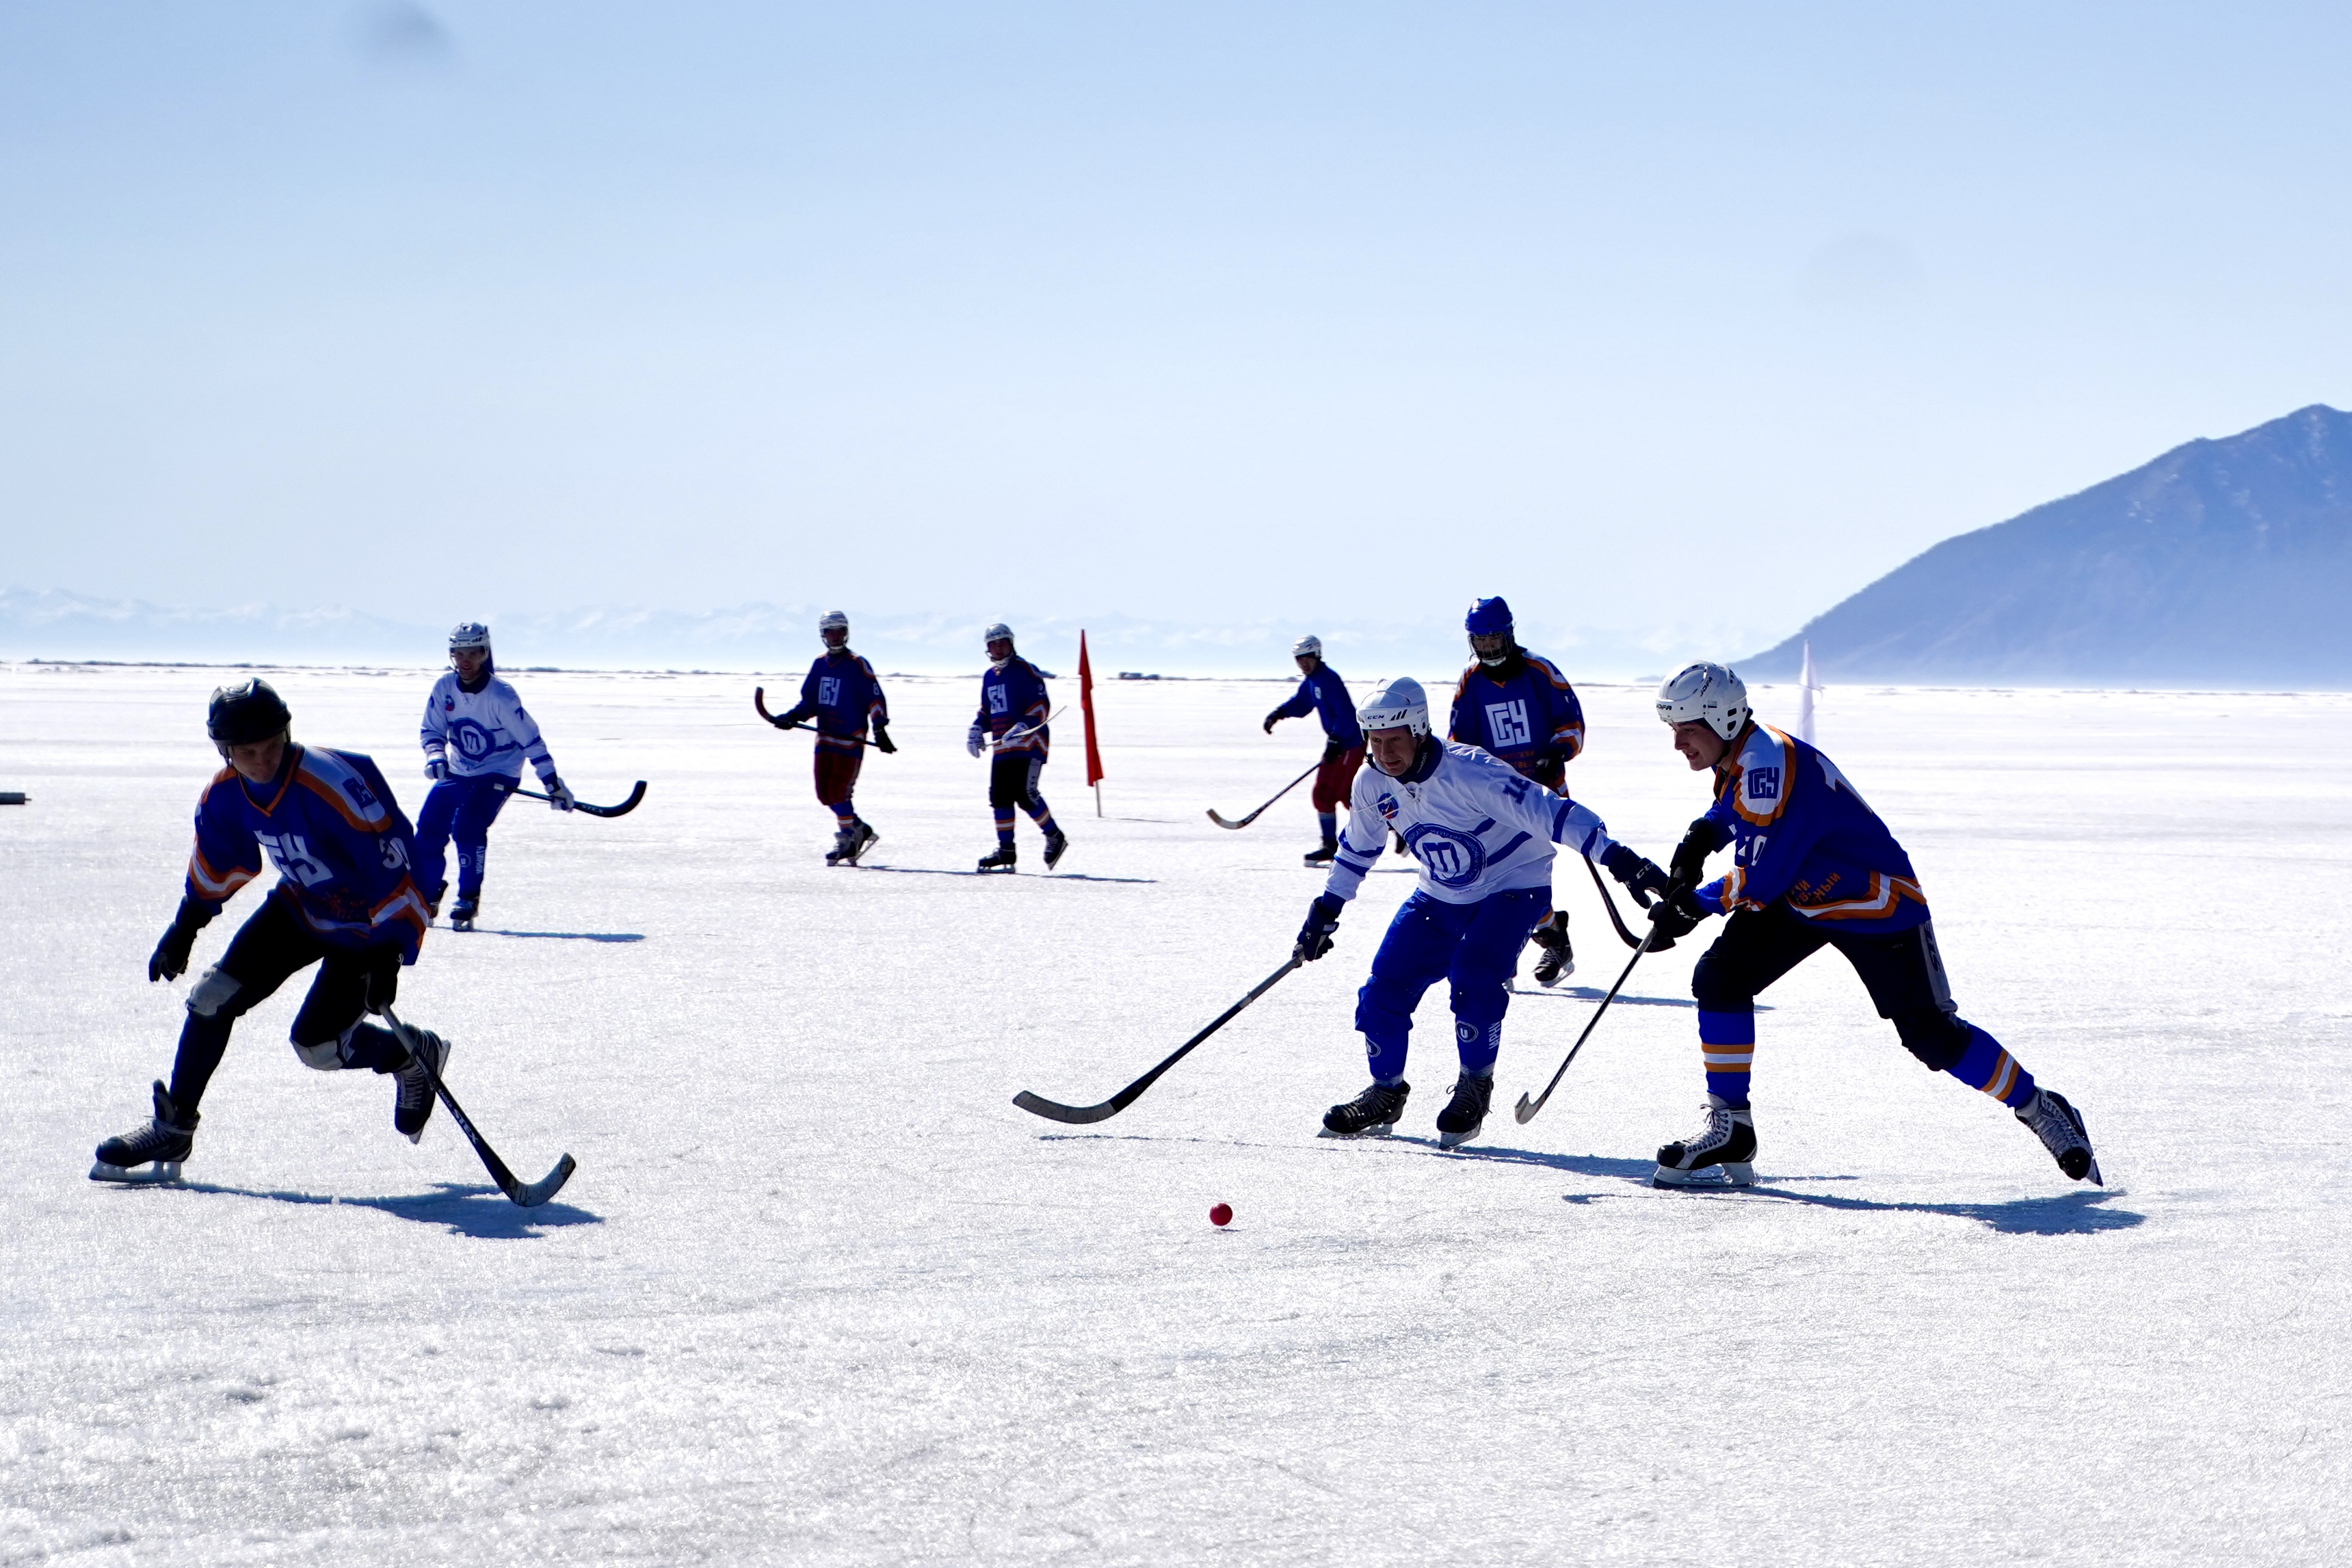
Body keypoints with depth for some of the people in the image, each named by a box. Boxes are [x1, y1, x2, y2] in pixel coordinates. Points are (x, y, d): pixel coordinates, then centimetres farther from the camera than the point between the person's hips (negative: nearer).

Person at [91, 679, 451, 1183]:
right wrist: (186, 927, 16)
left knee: (316, 1044, -10)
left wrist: (387, 952, -32)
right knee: (212, 998, -3)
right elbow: (217, 863, 11)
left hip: (365, 924, -7)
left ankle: (413, 1056, 19)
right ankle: (174, 1128, 9)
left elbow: (392, 865, -30)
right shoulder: (225, 795, -11)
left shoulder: (334, 787, -33)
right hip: (300, 906, 7)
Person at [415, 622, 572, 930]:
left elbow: (530, 739, -16)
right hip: (456, 772, 5)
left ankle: (469, 900, -13)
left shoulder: (501, 696, -21)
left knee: (467, 827, -24)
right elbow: (431, 730, 2)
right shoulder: (445, 687, -8)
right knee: (429, 828, -4)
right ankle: (425, 898, 15)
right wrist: (435, 756, -20)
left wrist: (553, 785, -15)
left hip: (498, 773, -5)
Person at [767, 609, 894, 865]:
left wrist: (880, 729, -19)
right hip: (825, 738, 6)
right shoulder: (819, 665, 11)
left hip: (851, 739, -6)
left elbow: (875, 698, -9)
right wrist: (791, 717, -2)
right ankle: (860, 829, 20)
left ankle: (845, 842, 0)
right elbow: (810, 702, 15)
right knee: (824, 793, 4)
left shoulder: (857, 666, -6)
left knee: (839, 791, -11)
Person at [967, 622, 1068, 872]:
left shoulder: (1026, 671, -6)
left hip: (1028, 743, -7)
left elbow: (1042, 706, -12)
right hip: (1002, 746, 7)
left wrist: (1022, 726, -25)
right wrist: (977, 730, 9)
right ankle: (1005, 851, 7)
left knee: (1024, 793, -15)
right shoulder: (989, 677, 18)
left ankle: (1055, 837, 1)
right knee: (1000, 796, 2)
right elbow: (986, 711, 27)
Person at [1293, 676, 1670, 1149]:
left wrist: (1616, 857, -47)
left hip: (1514, 886, -6)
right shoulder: (1372, 785, -10)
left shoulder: (1470, 772, -31)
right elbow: (1358, 847, 10)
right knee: (1386, 984, -3)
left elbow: (1544, 810, -37)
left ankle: (1475, 1087, -6)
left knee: (1473, 976, -27)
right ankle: (1385, 1094, 19)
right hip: (1440, 897, 6)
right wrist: (1326, 911, 15)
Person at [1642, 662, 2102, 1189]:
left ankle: (2040, 1109, 15)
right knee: (1720, 978, -8)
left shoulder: (1769, 767, -31)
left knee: (1929, 1033, -4)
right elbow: (1733, 809, 23)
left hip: (1879, 907, -9)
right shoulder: (1737, 756, -2)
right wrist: (1704, 835, 3)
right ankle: (1729, 1130, -3)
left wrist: (1692, 905, -17)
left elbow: (1758, 882, -31)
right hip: (1799, 897, 9)